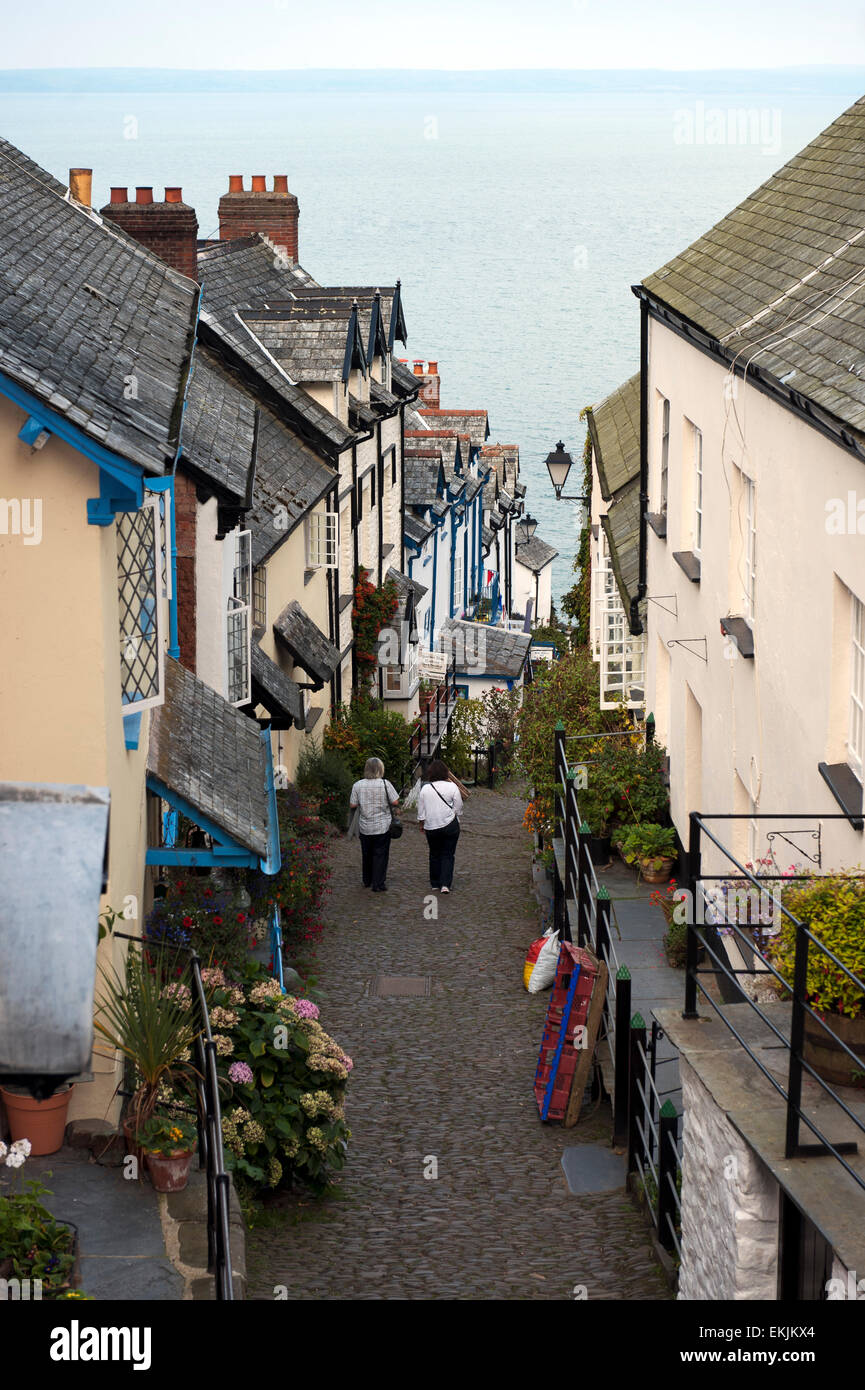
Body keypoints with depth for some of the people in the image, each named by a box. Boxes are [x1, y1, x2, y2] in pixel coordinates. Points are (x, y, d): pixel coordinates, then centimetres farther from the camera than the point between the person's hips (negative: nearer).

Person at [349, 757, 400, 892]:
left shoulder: (358, 785, -5)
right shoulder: (385, 784, -12)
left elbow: (352, 805, -3)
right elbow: (395, 802, -10)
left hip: (365, 827, 3)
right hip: (382, 827, -3)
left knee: (366, 854, 18)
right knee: (380, 855, 4)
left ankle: (367, 881, 30)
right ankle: (378, 884, 4)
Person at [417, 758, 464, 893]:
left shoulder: (425, 788, -3)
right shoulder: (452, 787, -8)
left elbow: (421, 810, 4)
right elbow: (458, 808, 0)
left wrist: (421, 824, 17)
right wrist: (457, 817, 19)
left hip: (431, 827, 2)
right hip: (449, 826, -2)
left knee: (434, 854, 15)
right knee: (447, 855, 3)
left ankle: (435, 883, 20)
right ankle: (445, 884, -7)